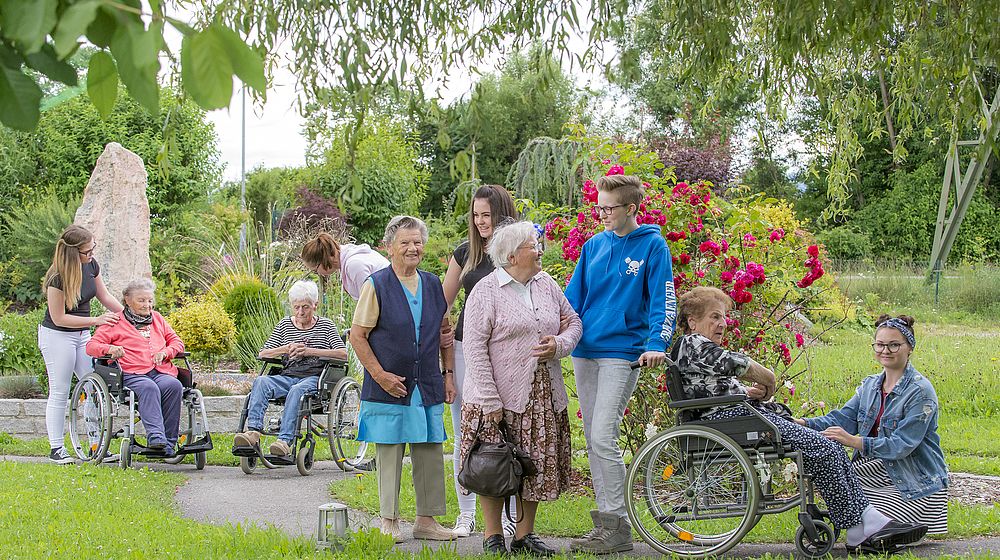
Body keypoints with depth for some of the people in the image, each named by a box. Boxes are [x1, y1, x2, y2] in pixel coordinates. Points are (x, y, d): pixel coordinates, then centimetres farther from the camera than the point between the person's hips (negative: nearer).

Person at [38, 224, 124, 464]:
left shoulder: (91, 265, -3)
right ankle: (56, 449, 7)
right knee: (59, 393, -1)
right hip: (56, 336, -6)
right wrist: (96, 320, -21)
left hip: (82, 335, 6)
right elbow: (59, 318, -19)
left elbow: (104, 296, 11)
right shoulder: (57, 278, -23)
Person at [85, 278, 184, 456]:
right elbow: (91, 345, 11)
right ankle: (155, 437, -53)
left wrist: (165, 352, 5)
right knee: (149, 388, -38)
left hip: (161, 372, 3)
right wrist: (109, 349, -12)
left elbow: (177, 342, 28)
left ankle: (168, 442, -35)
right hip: (132, 374, -3)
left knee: (174, 385, -33)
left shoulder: (157, 318, 29)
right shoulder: (115, 322, 17)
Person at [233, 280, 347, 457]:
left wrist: (310, 351, -9)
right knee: (261, 382, -28)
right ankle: (253, 431, -45)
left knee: (297, 390, -38)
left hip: (314, 377, -3)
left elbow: (343, 354, -1)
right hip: (288, 375, 3)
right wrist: (287, 349, -4)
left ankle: (285, 440, -50)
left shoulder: (325, 325, 11)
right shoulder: (284, 325, 19)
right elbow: (263, 353, 15)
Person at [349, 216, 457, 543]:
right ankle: (389, 521, 10)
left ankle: (426, 519, 14)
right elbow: (357, 335, -5)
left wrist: (448, 374, 12)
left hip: (428, 389, 4)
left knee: (430, 454, 5)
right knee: (389, 455, 1)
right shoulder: (377, 285, -3)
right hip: (389, 388, -4)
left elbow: (445, 334, 20)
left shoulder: (433, 286, 11)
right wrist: (380, 375, -12)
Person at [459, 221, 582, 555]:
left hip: (543, 398, 6)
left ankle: (525, 535, 19)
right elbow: (475, 347, -12)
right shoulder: (487, 291, -8)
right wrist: (490, 400, -18)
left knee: (538, 465, 7)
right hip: (500, 396, -5)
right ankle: (493, 536, 11)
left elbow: (573, 321, 17)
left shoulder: (547, 284, 11)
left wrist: (559, 344, -7)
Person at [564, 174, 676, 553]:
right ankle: (605, 519, 15)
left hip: (622, 352, -6)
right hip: (585, 352, 6)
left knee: (602, 437, -14)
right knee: (593, 440, 7)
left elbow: (663, 300, -7)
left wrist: (656, 344, -21)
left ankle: (617, 527, -8)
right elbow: (573, 296, 15)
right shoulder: (594, 245, 12)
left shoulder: (651, 246, -3)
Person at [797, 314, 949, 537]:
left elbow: (902, 445, -23)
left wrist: (855, 441, -34)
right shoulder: (870, 385, 9)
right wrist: (804, 424, -18)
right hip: (878, 470, 6)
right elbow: (842, 418, -1)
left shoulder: (920, 392, -15)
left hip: (916, 484, -6)